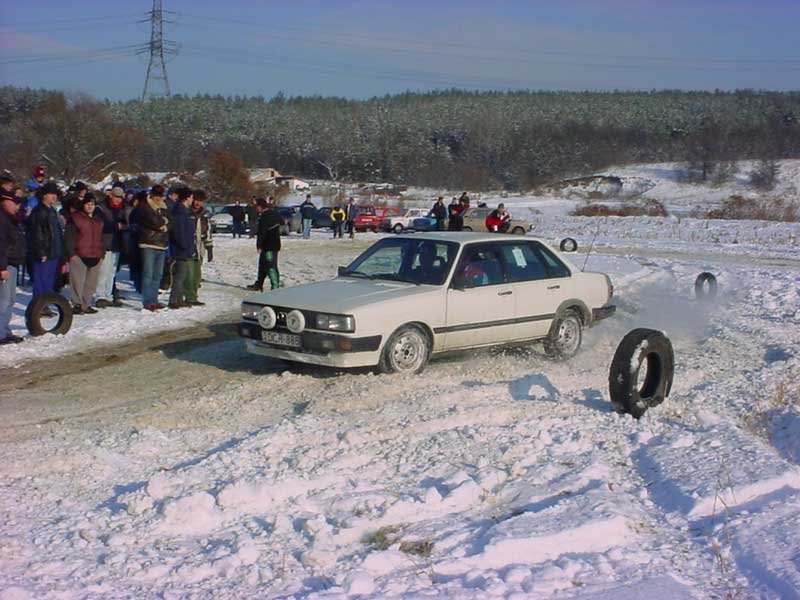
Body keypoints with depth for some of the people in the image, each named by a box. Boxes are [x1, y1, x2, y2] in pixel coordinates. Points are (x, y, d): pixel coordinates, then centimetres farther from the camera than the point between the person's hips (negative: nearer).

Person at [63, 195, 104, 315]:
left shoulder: (99, 219, 18)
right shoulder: (75, 218, 0)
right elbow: (69, 237, -3)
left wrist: (102, 252, 17)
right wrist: (71, 253, -10)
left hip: (95, 256, 5)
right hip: (79, 255, -5)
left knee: (91, 282, 7)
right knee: (78, 281, -7)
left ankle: (86, 305, 14)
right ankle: (77, 305, -2)